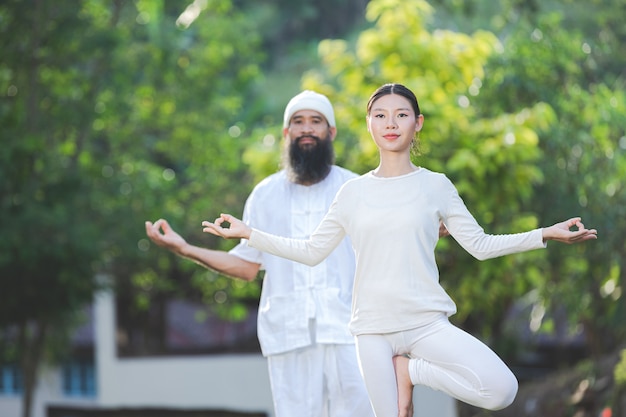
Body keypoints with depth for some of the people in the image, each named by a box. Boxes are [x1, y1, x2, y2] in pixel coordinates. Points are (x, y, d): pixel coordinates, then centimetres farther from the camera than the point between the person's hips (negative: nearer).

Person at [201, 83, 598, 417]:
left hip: (427, 322, -1)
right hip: (374, 327, 1)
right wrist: (248, 233, 12)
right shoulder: (353, 193, 9)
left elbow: (480, 245, 7)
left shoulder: (436, 186, 5)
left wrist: (545, 235, 0)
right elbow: (311, 251, 16)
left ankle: (410, 370, 0)